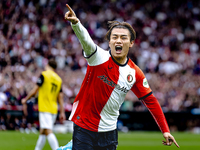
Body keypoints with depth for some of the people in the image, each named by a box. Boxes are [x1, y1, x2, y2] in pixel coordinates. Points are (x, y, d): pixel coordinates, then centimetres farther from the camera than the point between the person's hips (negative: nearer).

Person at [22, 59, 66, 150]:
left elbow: (35, 90, -4)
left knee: (48, 131, -16)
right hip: (54, 110, 7)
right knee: (42, 132, 15)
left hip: (45, 108, -7)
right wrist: (62, 112, 10)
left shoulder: (44, 75, -4)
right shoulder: (59, 79, 13)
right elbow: (60, 97, 11)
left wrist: (25, 99, 10)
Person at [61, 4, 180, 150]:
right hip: (84, 127, -4)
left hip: (109, 130, 4)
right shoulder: (99, 57, -11)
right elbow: (86, 40, -32)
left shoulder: (135, 73, 0)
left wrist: (165, 130, 5)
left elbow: (150, 101, 7)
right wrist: (76, 23, -53)